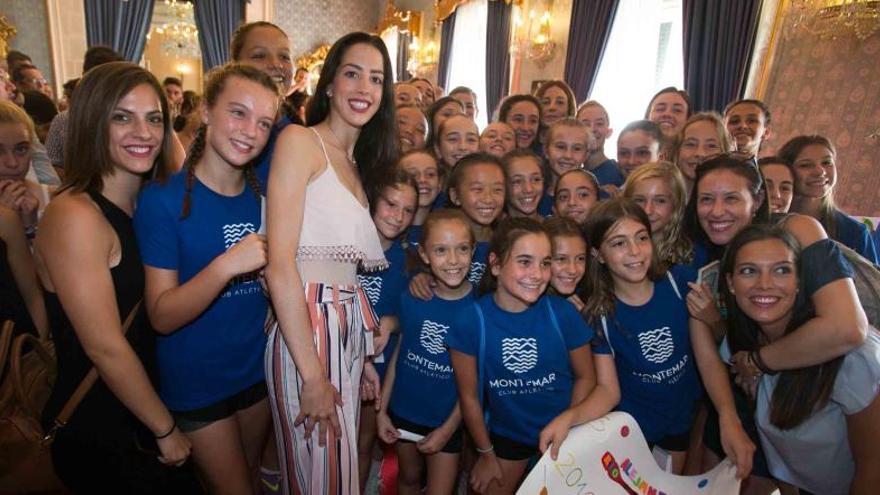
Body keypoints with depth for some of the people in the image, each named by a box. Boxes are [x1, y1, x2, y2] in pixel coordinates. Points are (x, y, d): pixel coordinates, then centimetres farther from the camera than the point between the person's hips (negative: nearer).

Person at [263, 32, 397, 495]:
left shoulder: (359, 164, 15)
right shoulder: (300, 140, -8)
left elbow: (346, 266, 13)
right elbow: (280, 265, -17)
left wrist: (364, 356, 10)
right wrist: (313, 376, -18)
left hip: (350, 329, 8)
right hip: (305, 327, -7)